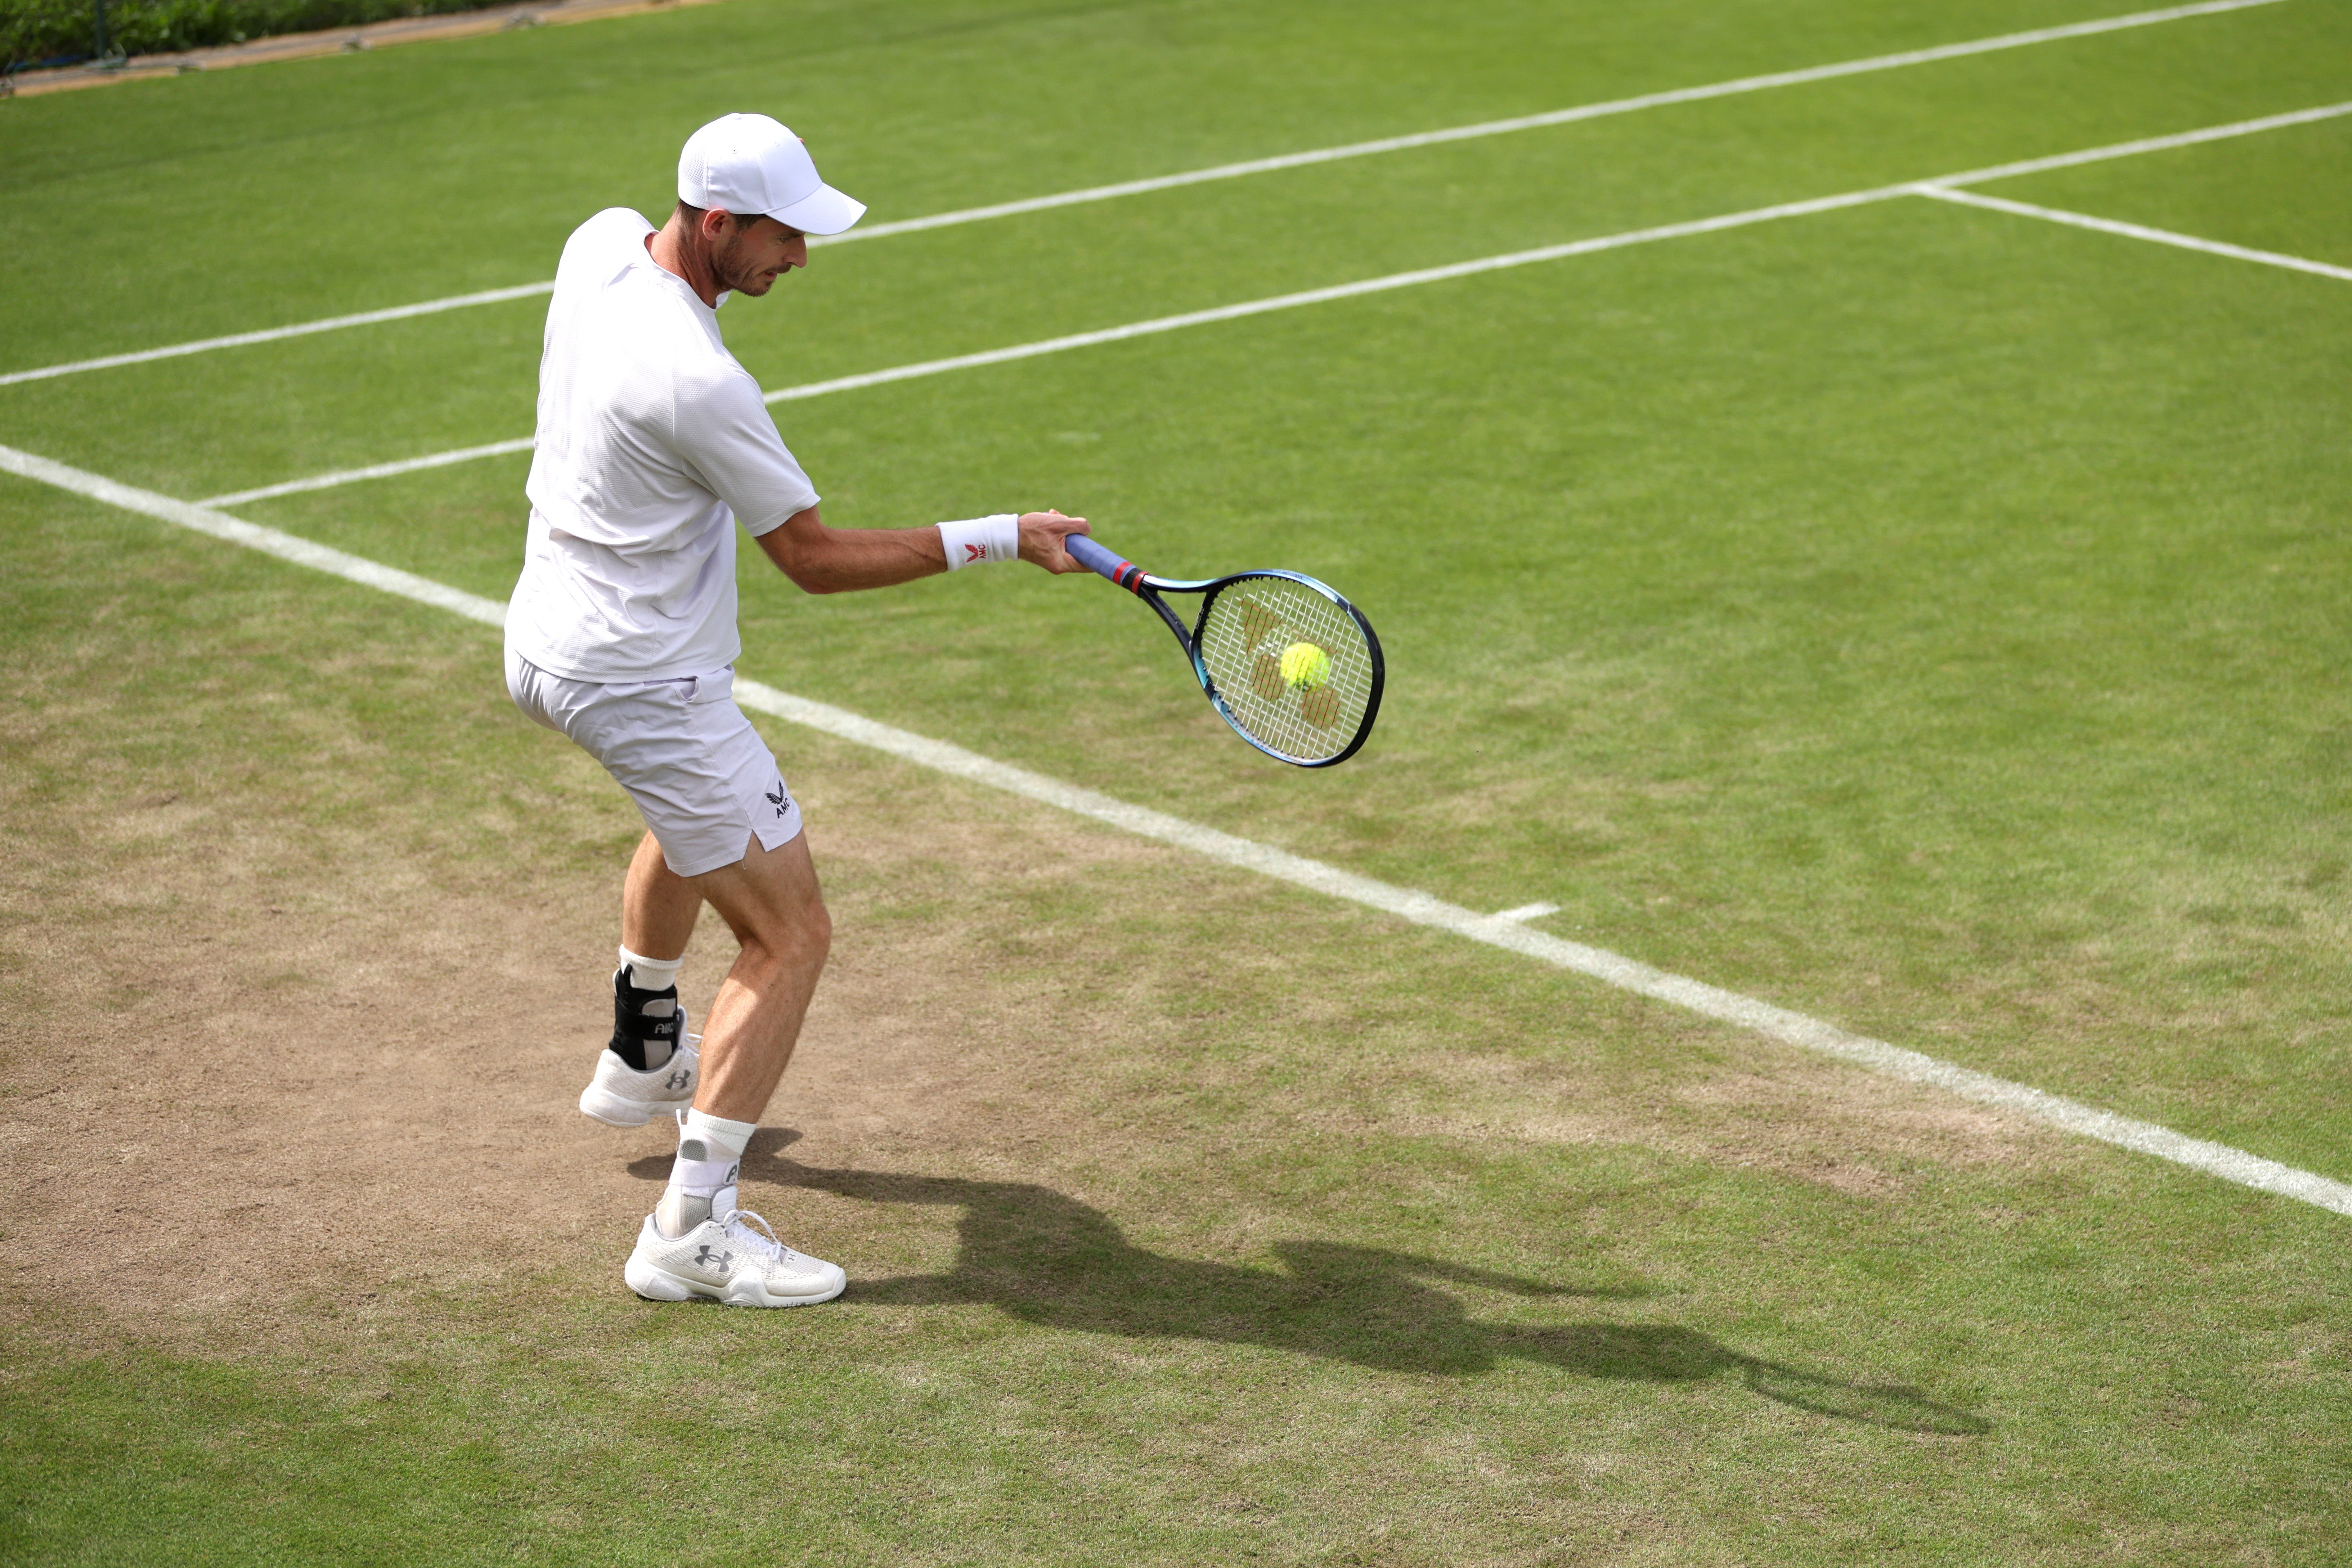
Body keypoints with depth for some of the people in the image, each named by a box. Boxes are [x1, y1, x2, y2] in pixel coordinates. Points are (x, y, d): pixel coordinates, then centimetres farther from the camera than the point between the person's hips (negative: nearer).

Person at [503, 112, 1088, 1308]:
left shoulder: (601, 243, -5)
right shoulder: (701, 386, -30)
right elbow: (816, 560, -20)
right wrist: (998, 539, -18)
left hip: (545, 643, 10)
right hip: (645, 686, -10)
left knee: (694, 813, 38)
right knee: (790, 938, -4)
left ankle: (642, 1058, 54)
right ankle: (691, 1231, -8)